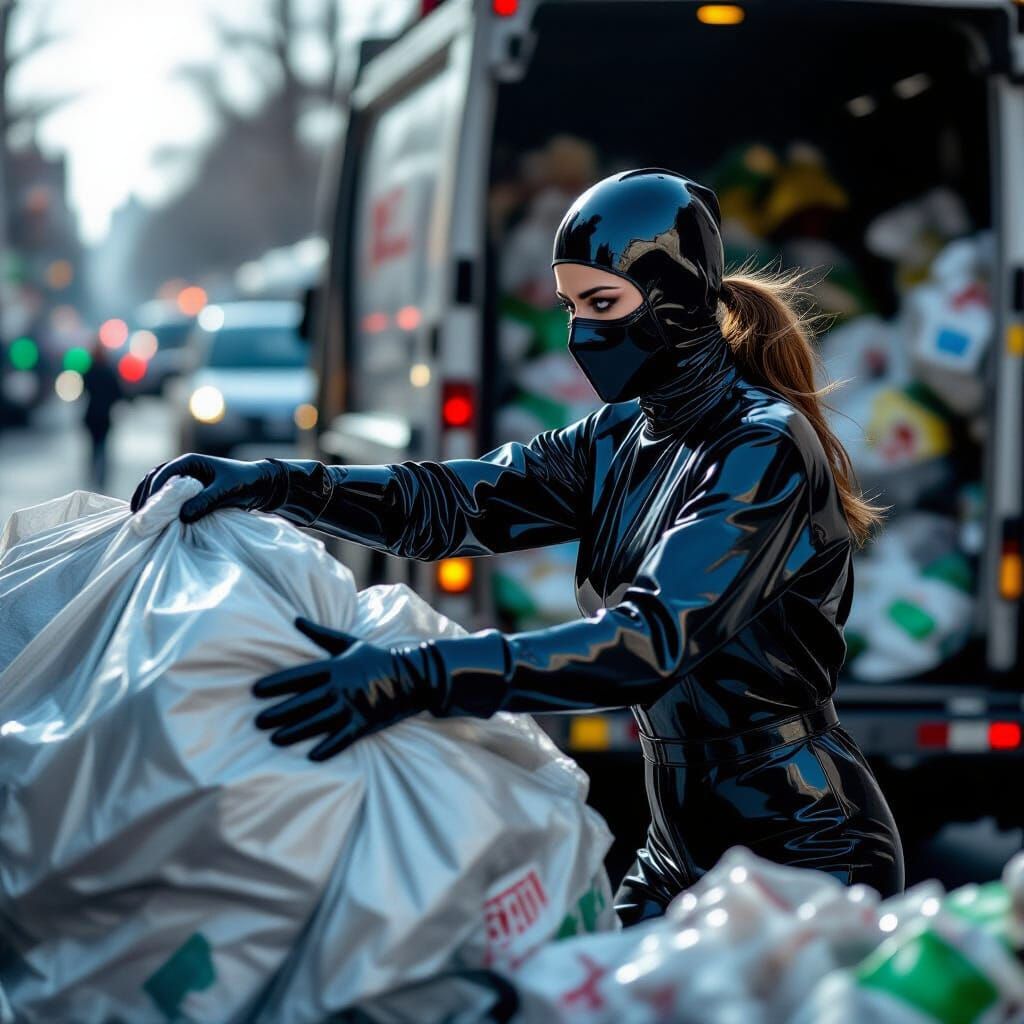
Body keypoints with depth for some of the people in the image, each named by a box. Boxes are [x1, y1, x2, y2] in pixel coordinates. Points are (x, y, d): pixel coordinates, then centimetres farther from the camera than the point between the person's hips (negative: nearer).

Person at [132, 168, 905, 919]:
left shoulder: (766, 451, -18)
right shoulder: (623, 439, 8)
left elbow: (653, 639, -30)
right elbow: (456, 503, -1)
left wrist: (421, 676, -40)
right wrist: (271, 483, -16)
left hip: (807, 864, -7)